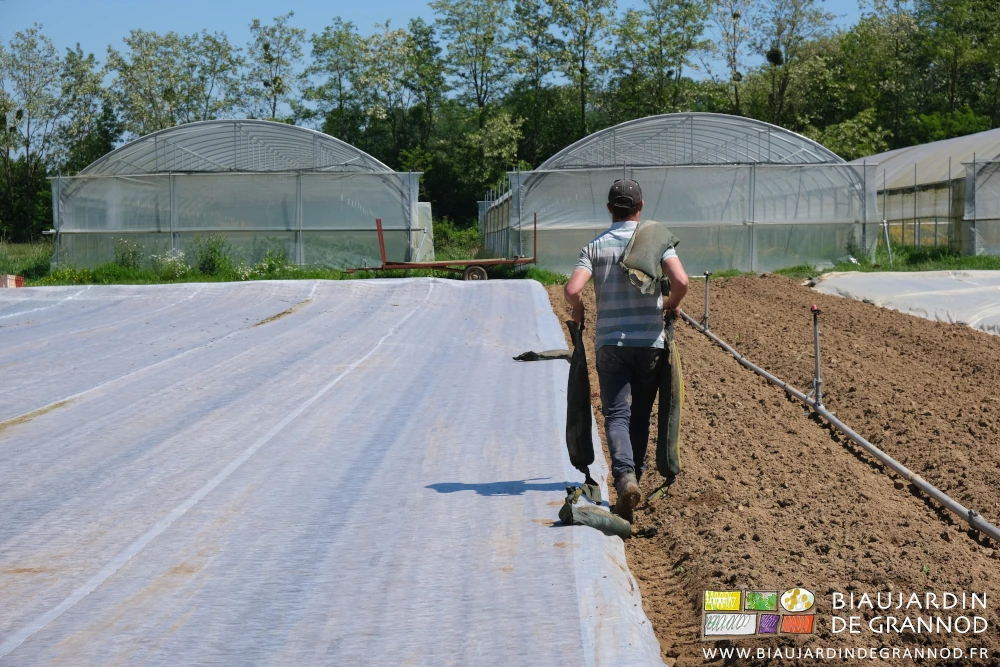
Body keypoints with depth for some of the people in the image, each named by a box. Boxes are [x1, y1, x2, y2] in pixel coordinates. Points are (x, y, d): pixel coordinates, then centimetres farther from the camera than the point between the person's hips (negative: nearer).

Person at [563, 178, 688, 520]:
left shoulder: (596, 246, -1)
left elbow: (572, 290, -14)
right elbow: (681, 282, -16)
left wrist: (578, 314, 7)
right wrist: (672, 305, 6)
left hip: (611, 342, -1)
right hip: (650, 341, 1)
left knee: (616, 414, -2)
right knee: (640, 415, 15)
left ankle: (625, 476, -24)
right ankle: (634, 476, 23)